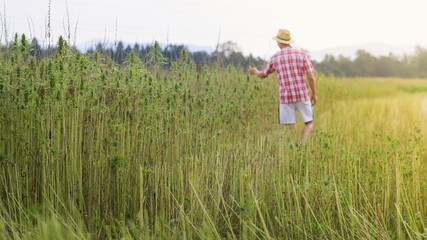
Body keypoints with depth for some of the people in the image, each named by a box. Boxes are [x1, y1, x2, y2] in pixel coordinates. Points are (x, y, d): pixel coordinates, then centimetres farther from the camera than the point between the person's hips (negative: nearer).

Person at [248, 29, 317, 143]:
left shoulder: (275, 58, 3)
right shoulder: (301, 54, -1)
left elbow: (263, 74, 19)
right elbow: (311, 77, -5)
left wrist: (255, 72, 42)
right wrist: (314, 94, 8)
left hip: (285, 97, 1)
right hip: (302, 95, -1)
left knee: (290, 128, 4)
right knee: (309, 123, 9)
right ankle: (302, 143, -16)